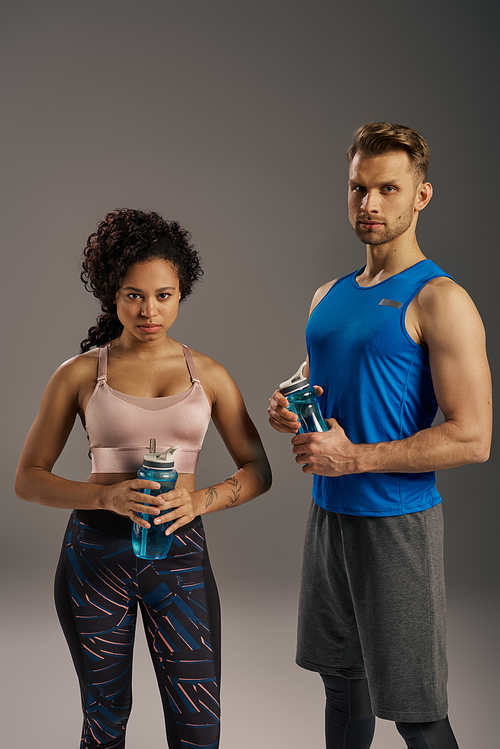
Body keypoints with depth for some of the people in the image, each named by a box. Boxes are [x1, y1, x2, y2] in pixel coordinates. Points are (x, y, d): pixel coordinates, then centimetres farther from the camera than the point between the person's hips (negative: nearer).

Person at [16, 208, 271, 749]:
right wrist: (106, 495, -18)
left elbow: (258, 471, 7)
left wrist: (201, 500, -14)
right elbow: (28, 479, 0)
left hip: (180, 550, 1)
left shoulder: (207, 374, 4)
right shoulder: (80, 374, 0)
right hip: (95, 550, -1)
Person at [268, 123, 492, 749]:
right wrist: (288, 412, 0)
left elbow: (472, 439, -19)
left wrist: (353, 457, -18)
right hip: (327, 512, 7)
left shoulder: (439, 300, -13)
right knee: (342, 683, 18)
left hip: (397, 523, -7)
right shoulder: (329, 297, 11)